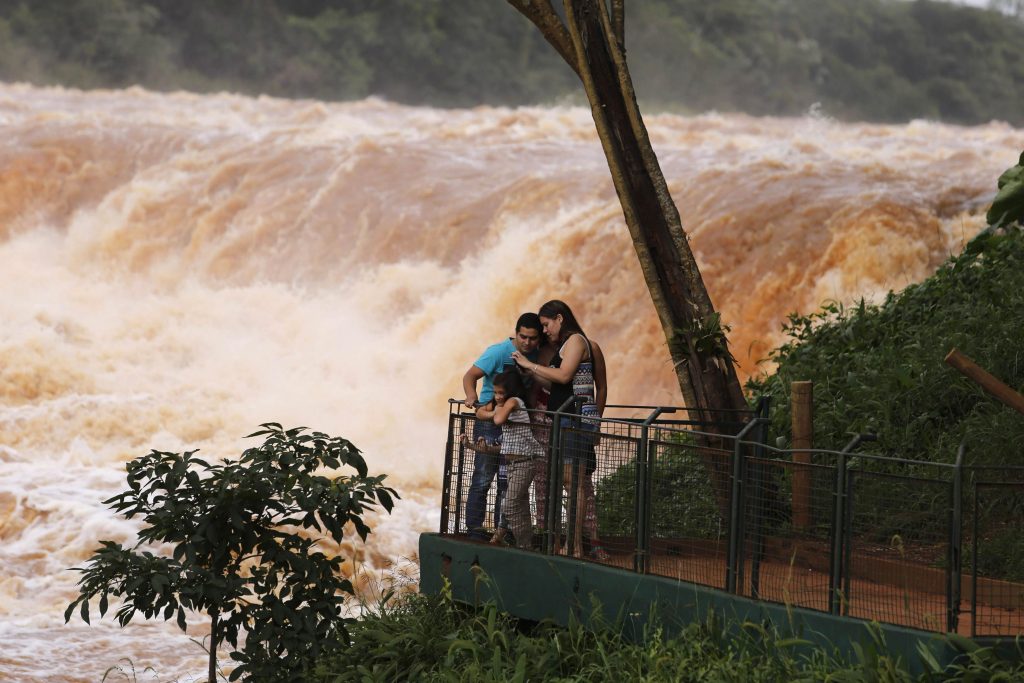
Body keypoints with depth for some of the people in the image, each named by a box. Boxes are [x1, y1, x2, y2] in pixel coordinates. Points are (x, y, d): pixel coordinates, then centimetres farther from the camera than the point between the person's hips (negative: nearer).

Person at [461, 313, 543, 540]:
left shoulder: (536, 357, 6)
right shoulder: (499, 352, -12)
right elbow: (470, 376, -16)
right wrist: (471, 396, -34)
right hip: (489, 421, -6)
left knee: (509, 481, 10)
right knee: (483, 478, -7)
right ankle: (474, 530, -4)